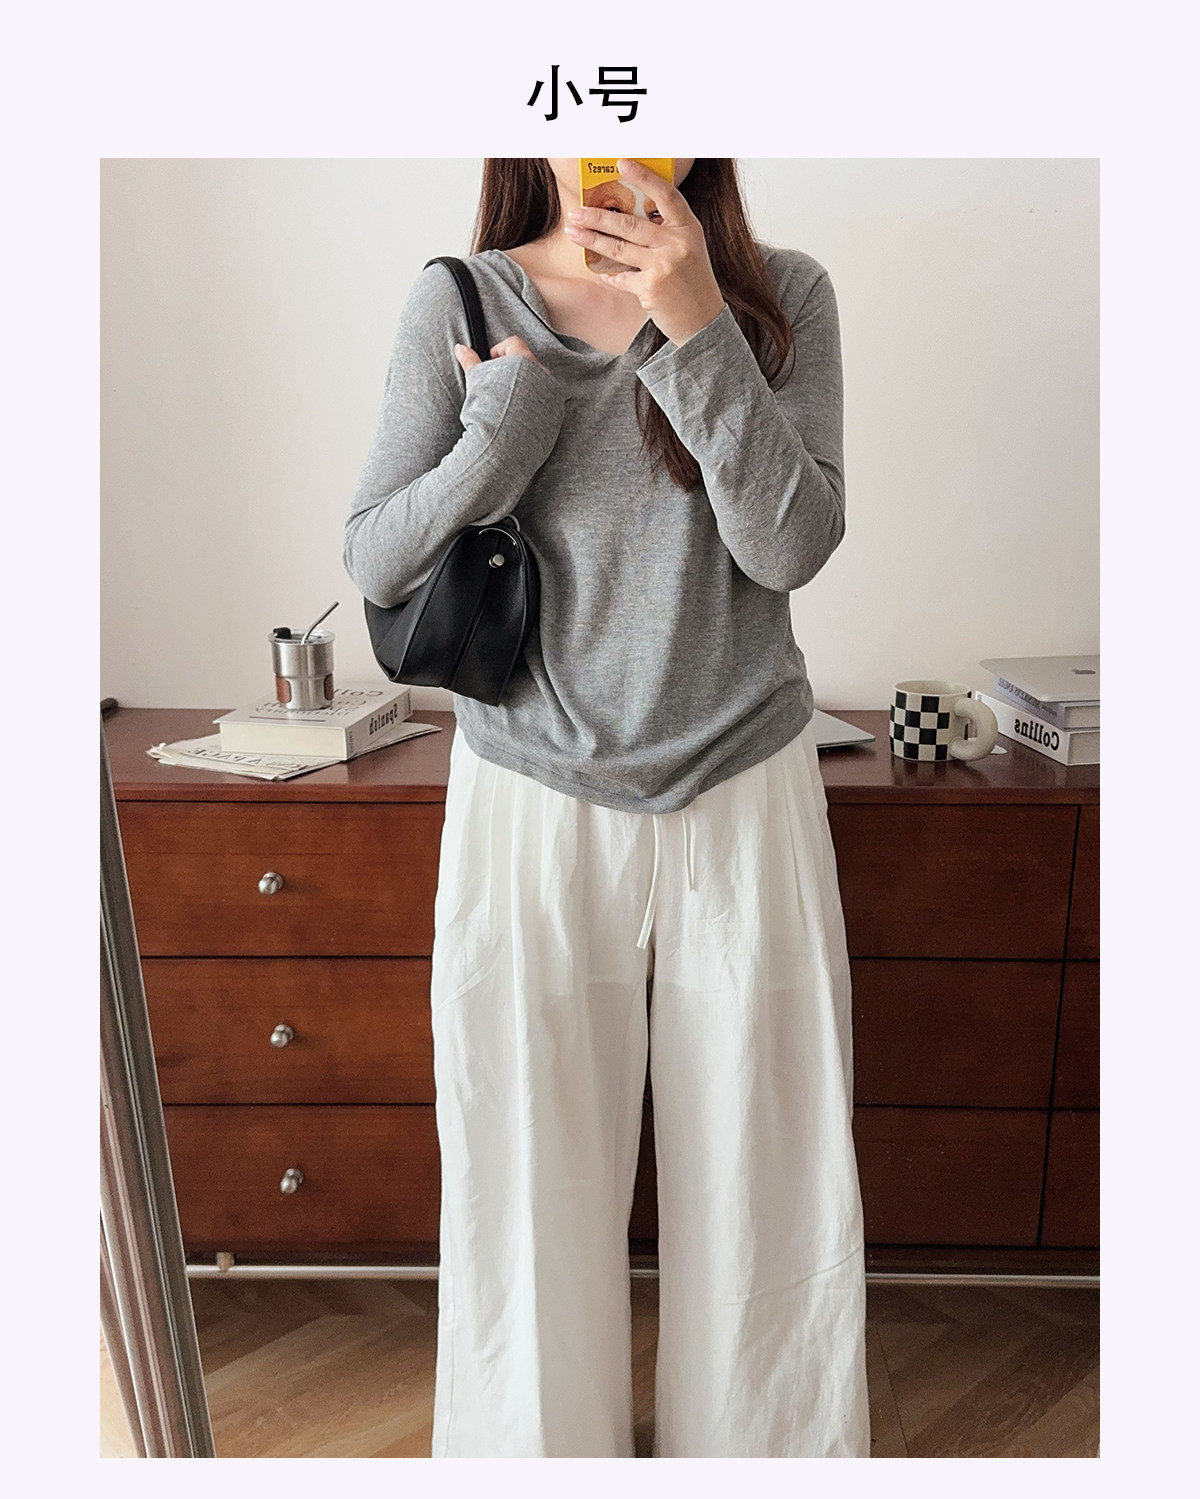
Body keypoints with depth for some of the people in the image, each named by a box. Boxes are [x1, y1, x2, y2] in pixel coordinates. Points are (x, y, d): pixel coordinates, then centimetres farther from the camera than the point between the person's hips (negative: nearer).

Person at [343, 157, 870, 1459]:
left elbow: (792, 545, -12)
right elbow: (375, 561, -3)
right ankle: (543, 1439, 43)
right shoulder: (461, 304, -1)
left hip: (745, 795, 1)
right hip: (530, 802, 0)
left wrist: (698, 326, -19)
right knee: (532, 1180, 14)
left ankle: (754, 1438, 44)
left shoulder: (781, 297, -1)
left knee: (764, 1179, 14)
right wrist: (514, 408, -15)